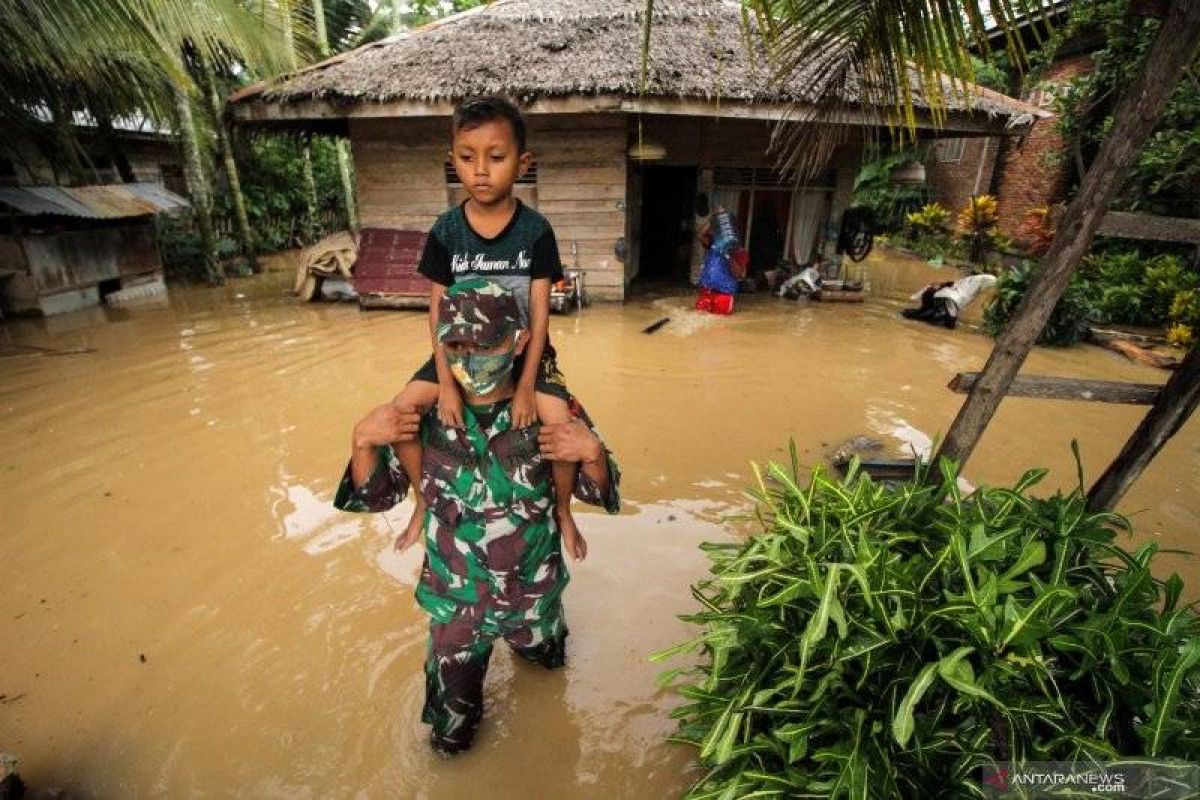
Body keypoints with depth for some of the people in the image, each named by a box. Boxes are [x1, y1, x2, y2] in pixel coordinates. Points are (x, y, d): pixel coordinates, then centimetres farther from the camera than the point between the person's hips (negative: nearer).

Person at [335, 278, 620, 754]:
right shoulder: (424, 415, -17)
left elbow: (597, 493, -10)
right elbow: (376, 496, -6)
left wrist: (592, 452, -33)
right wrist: (363, 441, -26)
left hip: (533, 594, 0)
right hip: (454, 601, 0)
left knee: (546, 662, 33)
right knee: (450, 738, 19)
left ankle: (527, 641, 65)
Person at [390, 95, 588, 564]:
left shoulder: (535, 231, -12)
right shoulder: (445, 231, -7)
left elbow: (540, 313, -13)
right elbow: (438, 312, -6)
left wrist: (526, 387, -18)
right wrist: (446, 383, -14)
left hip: (524, 351, -2)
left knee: (562, 427, -22)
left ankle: (562, 510, 9)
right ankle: (426, 499, 16)